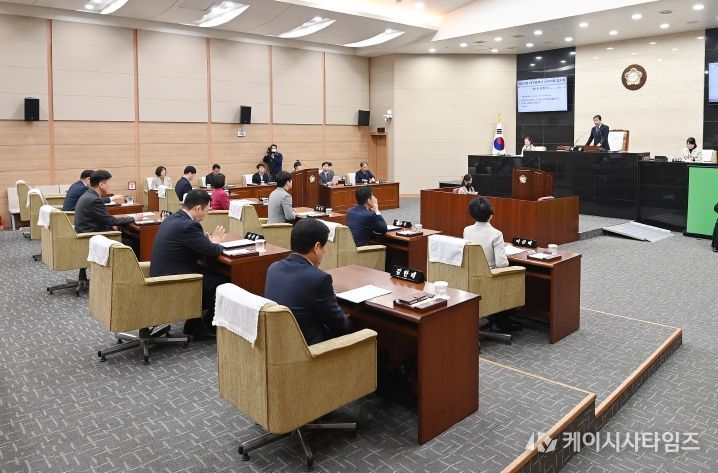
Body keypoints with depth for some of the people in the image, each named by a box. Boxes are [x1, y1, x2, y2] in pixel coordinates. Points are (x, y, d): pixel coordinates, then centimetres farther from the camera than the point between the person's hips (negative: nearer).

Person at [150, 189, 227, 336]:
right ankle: (204, 326, 19)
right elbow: (212, 252, -20)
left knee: (210, 273, 22)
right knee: (222, 281, 4)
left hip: (162, 275, 10)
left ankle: (194, 324, 26)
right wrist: (215, 243, 2)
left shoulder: (172, 219, 7)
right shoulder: (188, 225, -23)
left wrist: (209, 241, 5)